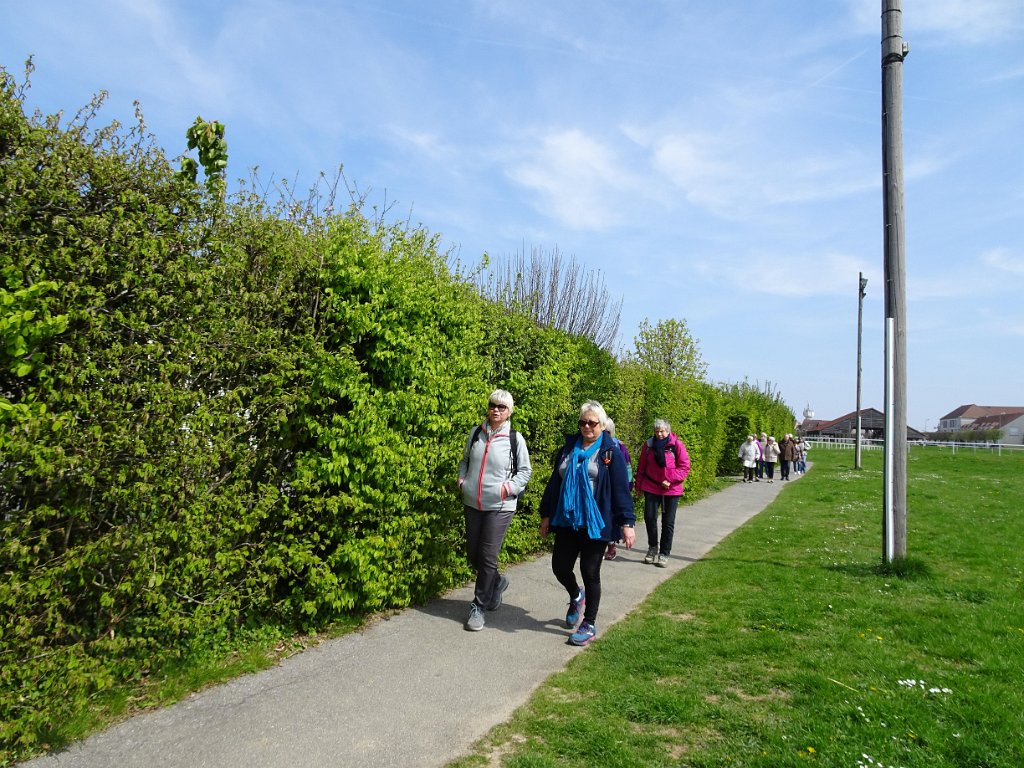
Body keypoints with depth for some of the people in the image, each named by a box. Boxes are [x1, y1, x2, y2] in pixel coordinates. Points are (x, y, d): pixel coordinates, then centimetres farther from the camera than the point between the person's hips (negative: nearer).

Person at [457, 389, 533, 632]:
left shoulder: (515, 438, -6)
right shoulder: (476, 433, 4)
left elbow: (525, 471, 3)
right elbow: (465, 460, 18)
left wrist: (509, 487, -10)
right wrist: (462, 478, 2)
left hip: (499, 507, -4)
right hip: (472, 503, 5)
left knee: (488, 557, -2)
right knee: (473, 554, 12)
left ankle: (478, 606, 13)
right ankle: (497, 582, 40)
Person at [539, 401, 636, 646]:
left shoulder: (611, 452, -5)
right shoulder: (568, 449, 8)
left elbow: (621, 489, -8)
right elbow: (554, 483, 12)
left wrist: (627, 523, -13)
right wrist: (546, 515, 12)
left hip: (595, 523, -4)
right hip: (567, 522, 5)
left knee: (590, 573, 4)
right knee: (560, 566, 7)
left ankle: (589, 625, 22)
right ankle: (576, 596, 40)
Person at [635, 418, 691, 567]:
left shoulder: (677, 445, -8)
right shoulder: (649, 444, 1)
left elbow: (685, 467, -8)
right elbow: (641, 466, 8)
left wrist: (670, 479, -17)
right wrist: (639, 485, 8)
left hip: (671, 489, -2)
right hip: (651, 488, 2)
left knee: (668, 522, 4)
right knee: (649, 517, -2)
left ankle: (664, 554, 15)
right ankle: (653, 547, 21)